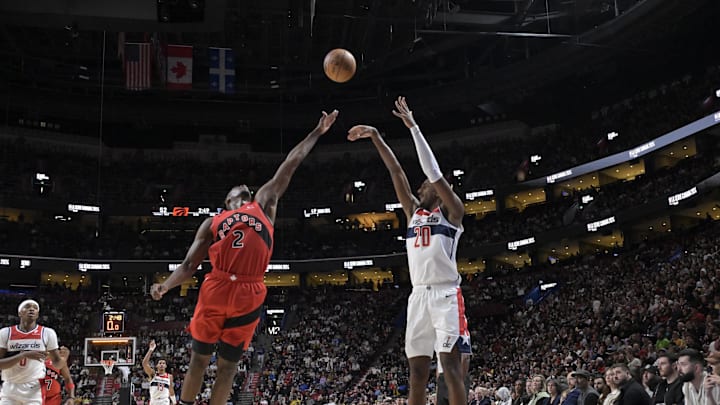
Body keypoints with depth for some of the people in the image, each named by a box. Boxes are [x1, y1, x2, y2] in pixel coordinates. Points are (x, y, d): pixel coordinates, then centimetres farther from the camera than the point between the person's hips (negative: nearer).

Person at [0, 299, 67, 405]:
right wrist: (24, 355, -21)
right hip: (9, 389, 1)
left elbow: (56, 361, 6)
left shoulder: (47, 333, 0)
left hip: (34, 389, -1)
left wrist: (63, 358, -19)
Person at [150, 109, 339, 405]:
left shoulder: (264, 205, 22)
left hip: (249, 295, 0)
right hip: (215, 291, 0)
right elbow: (189, 265, 18)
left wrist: (317, 133, 27)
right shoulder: (212, 223, 22)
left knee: (228, 367, 10)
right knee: (198, 360, 9)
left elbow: (288, 166, 23)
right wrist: (165, 286, -1)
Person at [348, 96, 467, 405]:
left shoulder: (451, 211, 4)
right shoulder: (414, 211, 21)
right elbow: (396, 172, 16)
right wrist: (375, 136, 13)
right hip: (418, 296, 6)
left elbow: (433, 170, -7)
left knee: (451, 367, -11)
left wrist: (413, 127, -9)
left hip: (446, 295, -6)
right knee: (417, 374, 4)